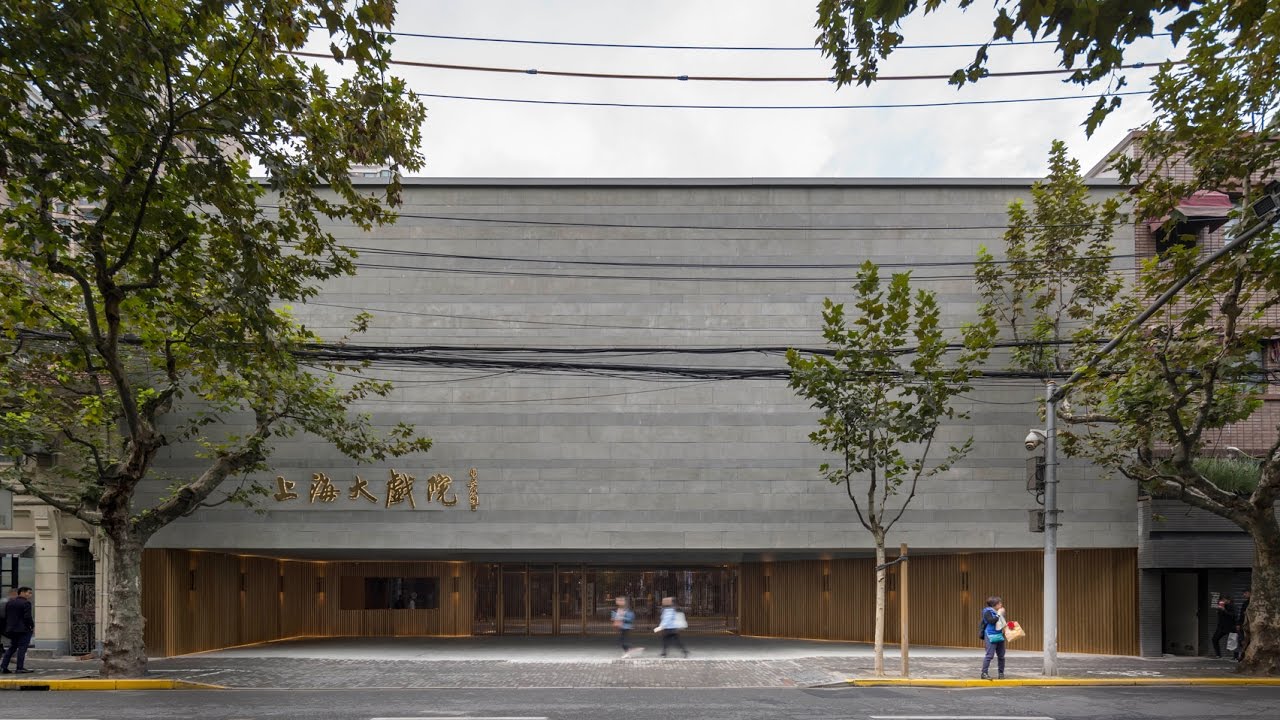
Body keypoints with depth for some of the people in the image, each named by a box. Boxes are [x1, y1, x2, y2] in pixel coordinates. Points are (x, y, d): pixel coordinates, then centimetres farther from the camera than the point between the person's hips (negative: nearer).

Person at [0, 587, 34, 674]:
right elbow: (27, 617, -19)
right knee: (22, 648, -3)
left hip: (11, 629, 7)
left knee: (12, 647, 16)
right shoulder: (26, 603, -12)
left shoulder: (9, 603, 12)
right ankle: (20, 668, -5)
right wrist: (32, 626, -5)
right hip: (23, 630, -7)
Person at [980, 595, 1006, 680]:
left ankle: (1001, 673, 19)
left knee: (1001, 656, 9)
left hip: (1000, 636, 7)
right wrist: (999, 614, -17)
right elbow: (991, 621, -24)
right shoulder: (988, 612, -9)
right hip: (991, 636, -7)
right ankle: (984, 673, -7)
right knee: (990, 655, -11)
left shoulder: (999, 612, 13)